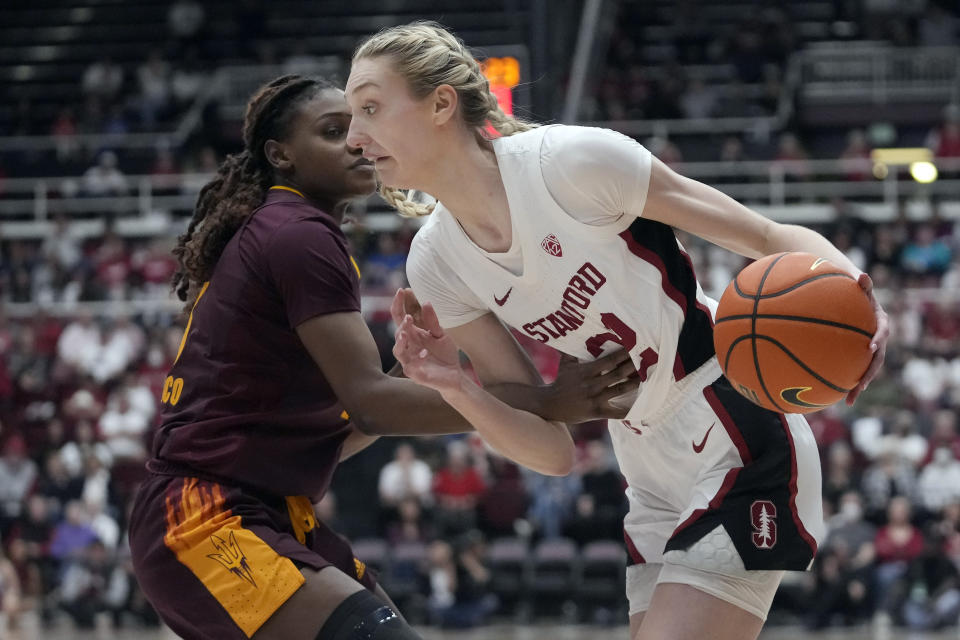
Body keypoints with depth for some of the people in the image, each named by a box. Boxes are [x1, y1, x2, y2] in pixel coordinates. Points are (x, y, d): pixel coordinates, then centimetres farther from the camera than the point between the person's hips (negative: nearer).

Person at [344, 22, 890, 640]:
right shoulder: (437, 265, 0)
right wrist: (458, 388, -20)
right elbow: (553, 449, -1)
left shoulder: (569, 161, -18)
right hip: (655, 491, 7)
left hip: (741, 444, -7)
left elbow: (773, 239, -14)